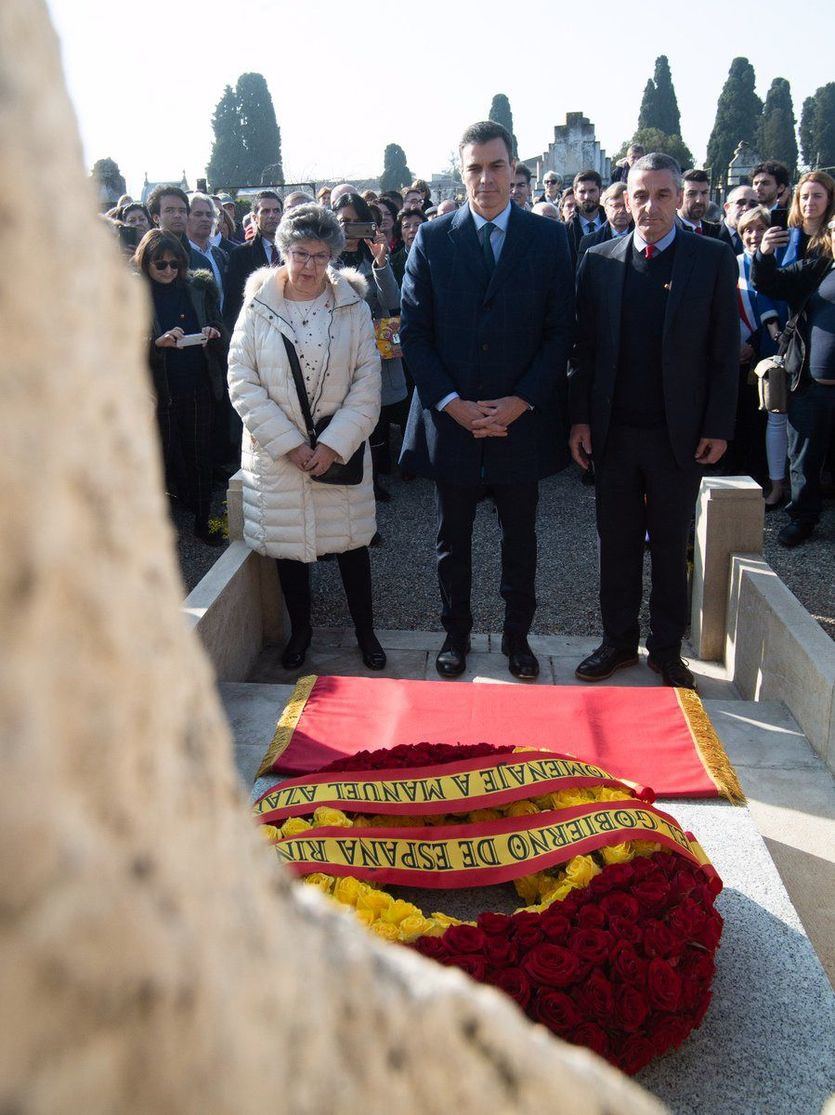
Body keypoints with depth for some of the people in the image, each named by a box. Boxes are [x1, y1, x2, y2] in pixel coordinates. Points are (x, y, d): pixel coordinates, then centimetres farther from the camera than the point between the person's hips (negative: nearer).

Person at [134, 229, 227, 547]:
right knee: (164, 456, 6)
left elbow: (218, 327, 13)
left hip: (197, 386, 3)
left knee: (200, 454, 7)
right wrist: (158, 342, -24)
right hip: (158, 390, -2)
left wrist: (213, 333, -10)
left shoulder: (198, 288, 6)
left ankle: (202, 521, 18)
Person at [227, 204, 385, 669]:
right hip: (277, 452, 0)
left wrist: (334, 445, -14)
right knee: (288, 543, 10)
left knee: (352, 541, 9)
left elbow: (367, 387, -4)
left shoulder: (354, 307, -2)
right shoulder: (257, 307, -3)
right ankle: (300, 629, 29)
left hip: (341, 450, 0)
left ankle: (365, 629, 27)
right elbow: (243, 384, -7)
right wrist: (291, 445, -13)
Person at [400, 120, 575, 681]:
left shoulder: (549, 238, 1)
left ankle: (518, 636, 29)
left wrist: (520, 402, -12)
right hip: (451, 418, 0)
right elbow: (414, 333, -1)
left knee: (520, 538, 12)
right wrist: (453, 402, -11)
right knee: (453, 539, 12)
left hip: (521, 418, 0)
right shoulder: (432, 239, 1)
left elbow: (561, 332, -1)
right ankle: (456, 634, 29)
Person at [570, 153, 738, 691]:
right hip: (613, 432, 2)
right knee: (617, 542, 10)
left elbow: (725, 351, -2)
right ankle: (619, 641, 25)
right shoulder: (600, 261, 3)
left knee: (671, 545, 10)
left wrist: (718, 427, -6)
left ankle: (667, 648, 24)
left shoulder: (714, 259, -1)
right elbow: (585, 346, 4)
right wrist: (580, 419, -1)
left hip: (681, 434, -1)